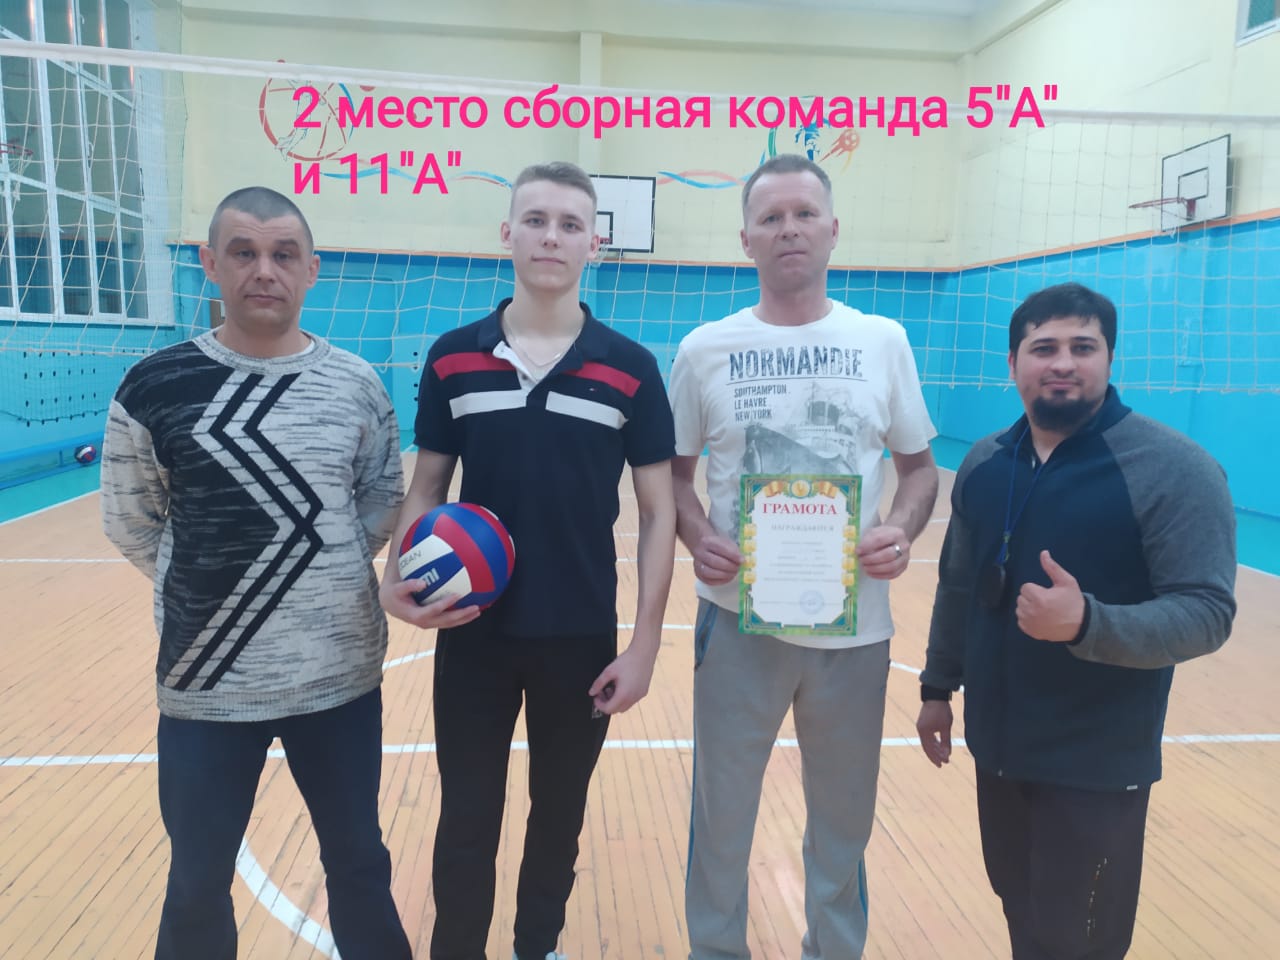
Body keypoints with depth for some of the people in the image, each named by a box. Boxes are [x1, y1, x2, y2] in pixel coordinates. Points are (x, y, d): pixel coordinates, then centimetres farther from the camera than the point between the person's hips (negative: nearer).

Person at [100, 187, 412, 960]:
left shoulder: (357, 384, -2)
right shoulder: (153, 387, -8)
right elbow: (130, 523, 4)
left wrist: (331, 573, 0)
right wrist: (208, 588, 1)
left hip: (343, 677, 2)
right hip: (208, 685, -1)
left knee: (359, 862, 19)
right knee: (198, 884, 17)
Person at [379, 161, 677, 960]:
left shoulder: (630, 368, -5)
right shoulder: (452, 357, -1)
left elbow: (659, 511, -3)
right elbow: (427, 488, 6)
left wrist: (645, 643, -6)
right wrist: (397, 579, -12)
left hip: (583, 638, 0)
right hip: (473, 633, 1)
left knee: (560, 819, 19)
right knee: (466, 825, 12)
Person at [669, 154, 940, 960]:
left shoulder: (884, 341, 2)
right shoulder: (705, 349, -1)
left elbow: (919, 466, 8)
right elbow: (674, 471, 6)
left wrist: (903, 530, -12)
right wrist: (697, 539, -14)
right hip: (739, 620, -1)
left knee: (845, 816, 18)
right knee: (722, 813, 13)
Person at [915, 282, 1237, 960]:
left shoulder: (1174, 470, -15)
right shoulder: (983, 463, 2)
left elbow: (1207, 613, -19)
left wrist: (1085, 622, -35)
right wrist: (938, 686, 15)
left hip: (1098, 765, -5)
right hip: (998, 748, 5)